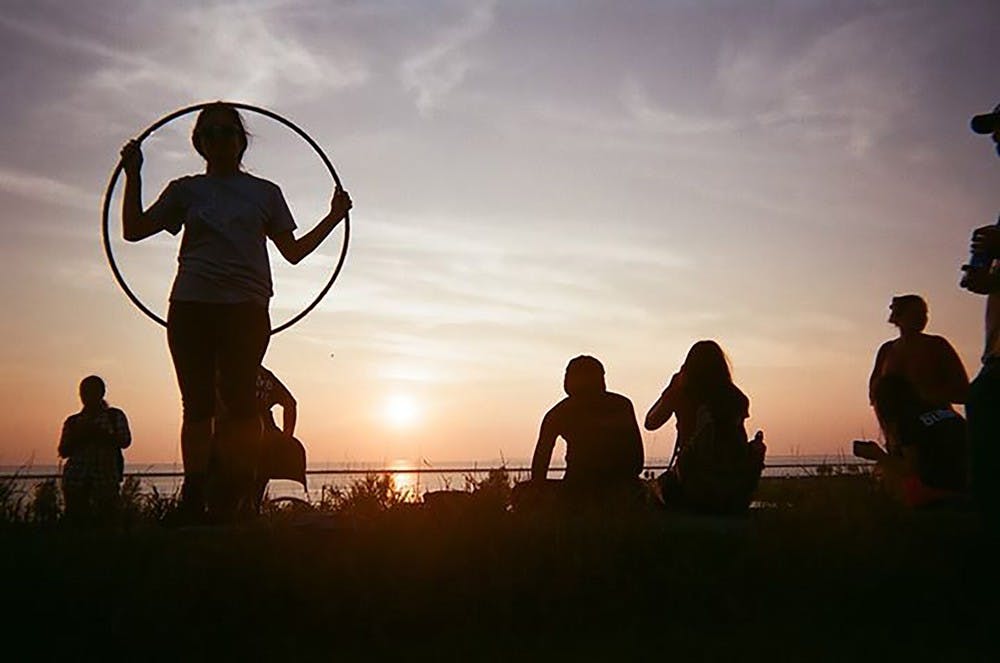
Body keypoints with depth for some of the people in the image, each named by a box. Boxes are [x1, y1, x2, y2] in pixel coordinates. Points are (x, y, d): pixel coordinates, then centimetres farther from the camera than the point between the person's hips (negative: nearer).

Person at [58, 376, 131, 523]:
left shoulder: (115, 416, 10)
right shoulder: (73, 421, 16)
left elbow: (125, 441, -2)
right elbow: (63, 451, 11)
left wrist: (99, 433, -14)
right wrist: (76, 436, -7)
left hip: (106, 477, -2)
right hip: (76, 478, 2)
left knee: (104, 516, -8)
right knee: (75, 516, -6)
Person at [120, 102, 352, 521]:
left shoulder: (265, 193, 17)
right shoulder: (186, 190, 17)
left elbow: (293, 251, 18)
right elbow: (134, 230, 17)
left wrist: (333, 218, 13)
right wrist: (134, 175, 11)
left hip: (246, 307, -1)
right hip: (191, 305, 1)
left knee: (239, 399, -11)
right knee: (198, 404, -1)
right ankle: (194, 500, 1)